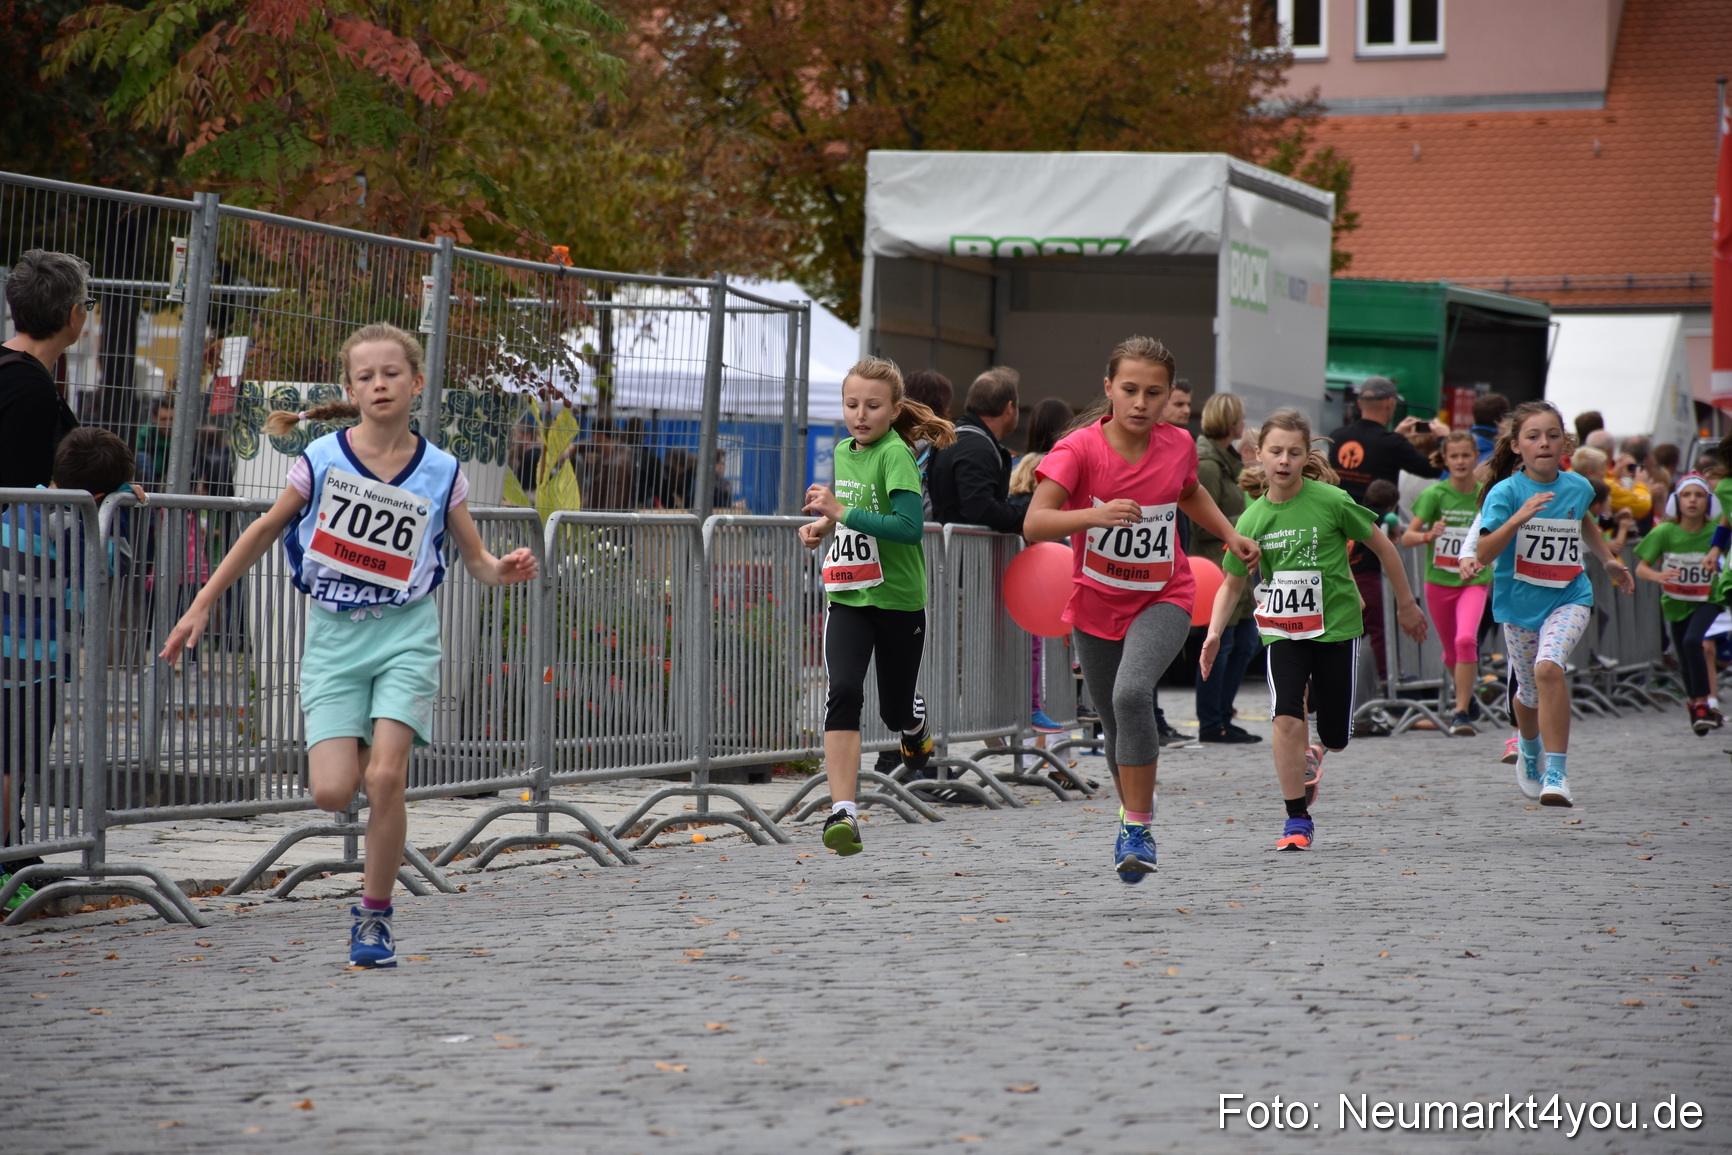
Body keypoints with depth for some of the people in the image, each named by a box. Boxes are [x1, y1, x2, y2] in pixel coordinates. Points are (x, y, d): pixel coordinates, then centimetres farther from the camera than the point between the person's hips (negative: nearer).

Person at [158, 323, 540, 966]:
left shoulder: (440, 473, -2)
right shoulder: (323, 459, -4)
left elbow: (477, 560, 7)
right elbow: (266, 530, 8)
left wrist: (504, 570, -18)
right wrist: (202, 605, 7)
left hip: (405, 632, 0)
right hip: (333, 634, 1)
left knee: (385, 779, -16)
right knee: (332, 793, -12)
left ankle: (374, 915, 1)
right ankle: (354, 750, 26)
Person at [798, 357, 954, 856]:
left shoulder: (896, 454, -15)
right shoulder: (844, 451, 7)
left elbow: (909, 526, -26)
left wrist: (843, 512, -26)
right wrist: (825, 525, 6)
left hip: (899, 599, -4)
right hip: (847, 597, 4)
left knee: (895, 710, 11)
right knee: (843, 691, -18)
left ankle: (916, 724, 51)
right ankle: (842, 811, -23)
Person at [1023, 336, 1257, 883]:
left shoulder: (1178, 445, -7)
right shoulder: (1079, 448, -17)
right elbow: (1034, 524, -30)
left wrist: (1230, 535, 9)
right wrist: (1094, 515, -45)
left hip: (1163, 598, -1)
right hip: (1096, 604, 1)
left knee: (1131, 693, -28)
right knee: (1118, 728, 13)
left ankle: (1138, 828, -18)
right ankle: (1135, 811, 42)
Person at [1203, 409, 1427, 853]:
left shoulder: (1331, 501, -11)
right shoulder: (1251, 520, -4)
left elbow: (1382, 545, 1)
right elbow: (1232, 584, 7)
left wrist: (1406, 604, 8)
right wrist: (1214, 633, -9)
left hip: (1336, 624, -1)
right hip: (1281, 630, 1)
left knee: (1335, 736, 6)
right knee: (1287, 719, -19)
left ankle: (1313, 754, 44)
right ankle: (1297, 819, -6)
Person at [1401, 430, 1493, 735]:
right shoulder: (1435, 494, -7)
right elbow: (1406, 537, -11)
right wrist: (1428, 535, -30)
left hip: (1474, 581, -1)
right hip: (1438, 581, 1)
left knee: (1466, 640, -24)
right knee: (1451, 652, 13)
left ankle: (1461, 713, -19)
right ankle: (1465, 692, 45)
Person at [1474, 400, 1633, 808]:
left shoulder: (1577, 487, -1)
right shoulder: (1506, 492, -13)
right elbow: (1484, 553, -24)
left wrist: (1609, 559, 24)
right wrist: (1519, 517, -35)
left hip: (1569, 597, 0)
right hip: (1519, 602, 0)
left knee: (1548, 667, -28)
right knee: (1529, 691, 15)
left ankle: (1556, 773, -26)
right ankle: (1530, 752, 50)